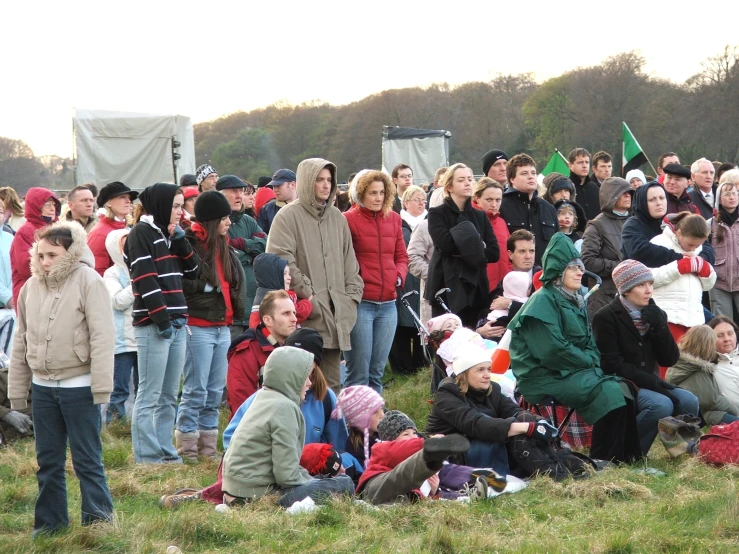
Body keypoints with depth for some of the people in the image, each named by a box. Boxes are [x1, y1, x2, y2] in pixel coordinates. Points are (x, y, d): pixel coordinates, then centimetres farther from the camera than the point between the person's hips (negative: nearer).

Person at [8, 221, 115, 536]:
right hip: (42, 386, 6)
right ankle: (49, 524, 21)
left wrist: (101, 387, -16)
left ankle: (98, 520, 8)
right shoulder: (31, 287, 7)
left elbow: (101, 337, -13)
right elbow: (21, 341, 13)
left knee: (87, 459, 0)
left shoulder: (88, 282, -10)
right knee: (48, 461, 12)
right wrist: (17, 389, 13)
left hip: (79, 386, -5)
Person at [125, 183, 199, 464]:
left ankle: (167, 454, 14)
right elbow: (145, 280, -14)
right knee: (149, 396, -6)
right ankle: (147, 459, -6)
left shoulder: (169, 234, 18)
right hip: (152, 325, -8)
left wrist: (180, 239, 3)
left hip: (176, 323, 8)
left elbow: (193, 272, 15)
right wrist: (161, 319, -18)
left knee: (169, 397, 10)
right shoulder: (141, 233, -6)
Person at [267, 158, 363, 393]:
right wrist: (306, 293, -13)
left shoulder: (337, 218, 17)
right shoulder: (288, 216, -5)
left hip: (335, 317, 6)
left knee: (332, 383, 10)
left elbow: (349, 263, 22)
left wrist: (352, 297, 10)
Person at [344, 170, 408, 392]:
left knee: (377, 370, 10)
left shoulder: (393, 219, 11)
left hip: (388, 304, 5)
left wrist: (399, 275, 2)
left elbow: (402, 256, 19)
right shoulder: (348, 219, -5)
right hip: (360, 303, -5)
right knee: (359, 372, -6)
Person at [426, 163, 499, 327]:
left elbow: (494, 252, 3)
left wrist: (463, 251, -9)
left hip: (475, 288, 4)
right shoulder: (437, 214, 3)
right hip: (447, 288, -4)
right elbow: (446, 244, -15)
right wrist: (477, 246, -4)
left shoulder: (480, 217, 16)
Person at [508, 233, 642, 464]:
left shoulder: (575, 301, 16)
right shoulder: (543, 301, -12)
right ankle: (603, 459, -15)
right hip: (545, 378, -8)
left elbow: (590, 344, 17)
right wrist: (588, 361, -10)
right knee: (608, 392, -23)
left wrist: (593, 362, -5)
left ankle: (628, 453, -8)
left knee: (622, 388, -11)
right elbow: (552, 350, -20)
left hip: (577, 371, 8)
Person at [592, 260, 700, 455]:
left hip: (648, 384, 6)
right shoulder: (606, 317, -7)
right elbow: (612, 364, -14)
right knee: (662, 405, -31)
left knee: (689, 401, -20)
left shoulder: (654, 314, 11)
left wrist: (659, 326, -10)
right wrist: (649, 381, -20)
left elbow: (669, 360, 4)